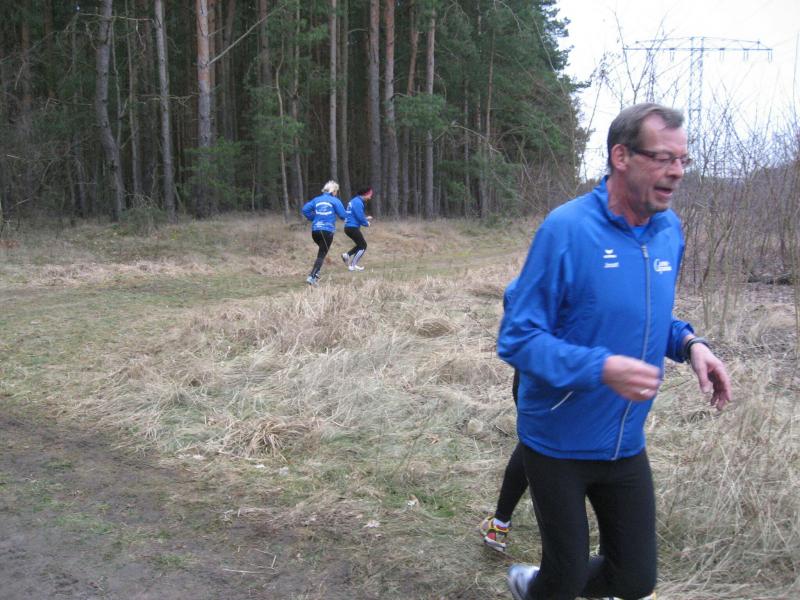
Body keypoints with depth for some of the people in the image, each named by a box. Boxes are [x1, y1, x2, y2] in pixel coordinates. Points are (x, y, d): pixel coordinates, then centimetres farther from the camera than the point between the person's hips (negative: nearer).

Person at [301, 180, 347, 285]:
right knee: (322, 255, -3)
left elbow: (305, 209, 4)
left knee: (322, 250, 27)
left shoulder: (316, 199, 12)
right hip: (327, 231, -5)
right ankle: (311, 277, -16)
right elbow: (343, 215, -4)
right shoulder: (335, 201, 0)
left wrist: (313, 218, 15)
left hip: (315, 230, 5)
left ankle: (316, 273, 21)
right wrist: (345, 216, 19)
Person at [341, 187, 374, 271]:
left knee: (361, 245, 19)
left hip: (349, 227, 10)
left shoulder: (355, 201, 16)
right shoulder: (358, 202, -16)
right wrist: (367, 223, -1)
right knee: (363, 246, 1)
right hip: (353, 228, -10)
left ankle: (347, 255, 10)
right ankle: (353, 265, 1)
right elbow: (360, 217, -19)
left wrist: (366, 218, 16)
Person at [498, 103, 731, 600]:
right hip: (559, 443, -5)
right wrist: (601, 368, -33)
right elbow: (518, 338, -20)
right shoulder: (567, 228, -22)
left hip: (627, 444, 6)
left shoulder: (671, 230, -1)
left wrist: (688, 343, -8)